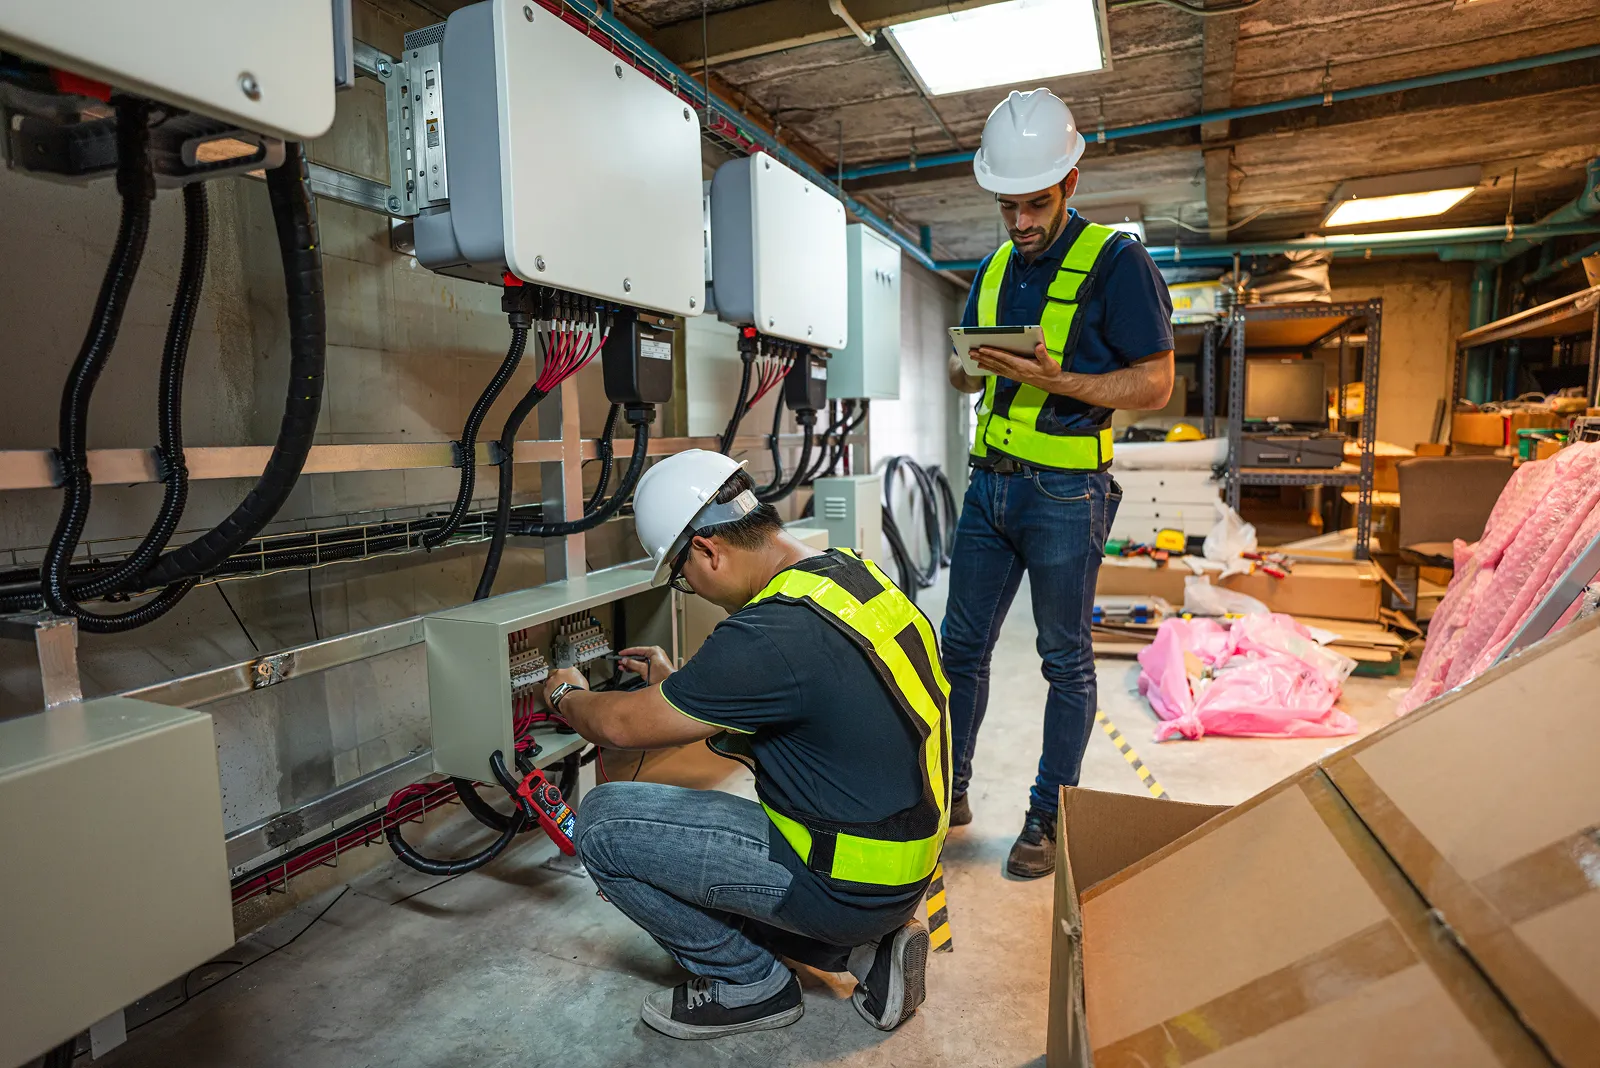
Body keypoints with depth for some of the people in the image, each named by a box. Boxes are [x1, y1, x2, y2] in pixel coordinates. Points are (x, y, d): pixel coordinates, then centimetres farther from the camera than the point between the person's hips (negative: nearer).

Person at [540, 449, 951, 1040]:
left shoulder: (775, 631, -28)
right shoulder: (852, 571, 1)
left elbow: (622, 725, -15)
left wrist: (567, 694, 7)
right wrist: (676, 683, 19)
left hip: (849, 884, -9)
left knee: (603, 821, -8)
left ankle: (750, 984, 9)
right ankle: (865, 951, 16)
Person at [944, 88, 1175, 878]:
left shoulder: (1116, 262, -5)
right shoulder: (995, 269, 14)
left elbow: (1155, 382, -7)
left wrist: (1059, 381, -21)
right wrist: (968, 369, -4)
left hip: (1065, 493, -6)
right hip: (990, 481, 6)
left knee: (1065, 657, 6)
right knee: (961, 643, 10)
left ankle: (1049, 817, 21)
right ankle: (947, 792, 26)